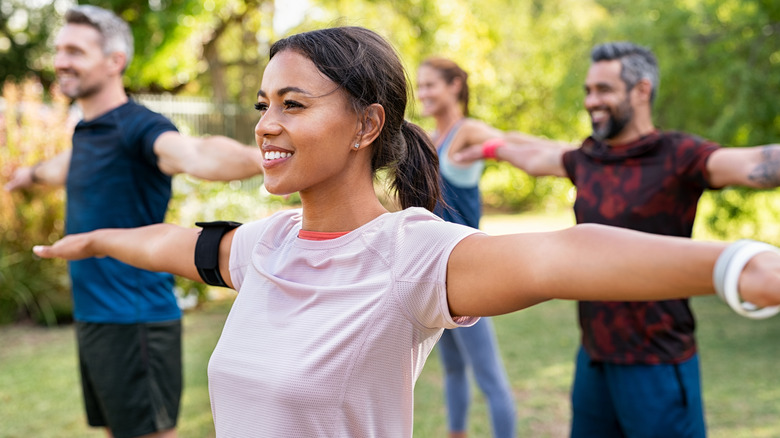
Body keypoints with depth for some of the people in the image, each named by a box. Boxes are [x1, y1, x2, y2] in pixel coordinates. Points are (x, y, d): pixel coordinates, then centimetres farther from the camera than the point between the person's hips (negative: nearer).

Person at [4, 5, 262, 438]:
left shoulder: (138, 127, -17)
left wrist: (259, 158, -61)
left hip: (134, 321, -9)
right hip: (92, 318, 9)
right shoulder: (86, 131, 11)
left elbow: (195, 154, -40)